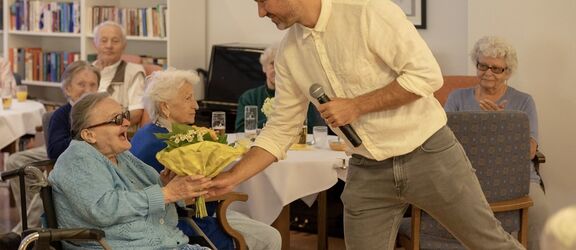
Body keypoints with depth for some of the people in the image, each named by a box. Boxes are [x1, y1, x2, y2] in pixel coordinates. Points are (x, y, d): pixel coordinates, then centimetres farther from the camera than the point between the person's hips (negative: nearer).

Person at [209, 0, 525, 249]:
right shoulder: (288, 53, 1)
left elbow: (426, 73, -20)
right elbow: (280, 129, 6)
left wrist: (356, 106, -21)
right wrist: (230, 178, -4)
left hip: (428, 155, -5)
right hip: (367, 173, 5)